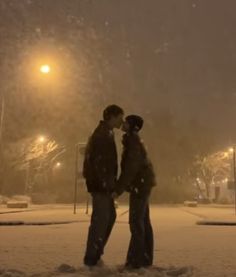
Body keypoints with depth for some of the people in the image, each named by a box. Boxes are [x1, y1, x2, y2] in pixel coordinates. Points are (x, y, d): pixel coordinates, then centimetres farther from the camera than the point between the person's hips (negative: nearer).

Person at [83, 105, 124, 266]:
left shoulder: (106, 133, 19)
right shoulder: (102, 134, -14)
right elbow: (98, 160, -22)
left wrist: (111, 182, 21)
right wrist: (104, 182, -23)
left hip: (104, 183, 11)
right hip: (100, 183, -11)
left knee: (110, 216, 16)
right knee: (101, 218, -5)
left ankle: (96, 252, 23)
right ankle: (91, 257, 4)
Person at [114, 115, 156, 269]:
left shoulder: (133, 142, -15)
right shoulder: (133, 141, 16)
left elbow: (131, 169, -21)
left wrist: (118, 190, -18)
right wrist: (119, 187, 19)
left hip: (140, 184, -10)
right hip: (142, 184, 10)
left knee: (136, 222, -8)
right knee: (143, 222, 11)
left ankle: (136, 260, -5)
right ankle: (145, 258, 16)